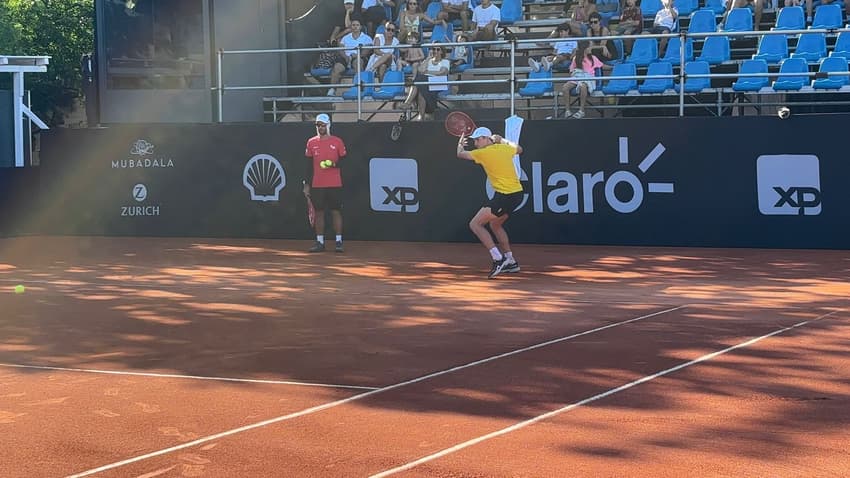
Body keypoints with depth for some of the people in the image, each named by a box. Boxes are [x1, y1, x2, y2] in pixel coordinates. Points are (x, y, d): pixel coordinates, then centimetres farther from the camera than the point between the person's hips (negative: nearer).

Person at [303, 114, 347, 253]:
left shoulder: (337, 142, 1)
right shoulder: (311, 142, 8)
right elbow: (309, 165, 10)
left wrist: (335, 164, -17)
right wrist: (306, 184, 6)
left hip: (334, 184, -2)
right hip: (317, 185, 2)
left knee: (336, 211, -1)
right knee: (318, 212, 3)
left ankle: (339, 241, 2)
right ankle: (320, 242, 8)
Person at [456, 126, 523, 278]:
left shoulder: (483, 153, -9)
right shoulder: (505, 148, 9)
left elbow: (460, 154, 7)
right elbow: (519, 149, 33)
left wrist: (460, 144, 28)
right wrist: (503, 140, 40)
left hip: (504, 196, -9)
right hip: (517, 193, 9)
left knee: (475, 224, -5)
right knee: (495, 224, 27)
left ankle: (498, 259, -16)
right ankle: (511, 262, 28)